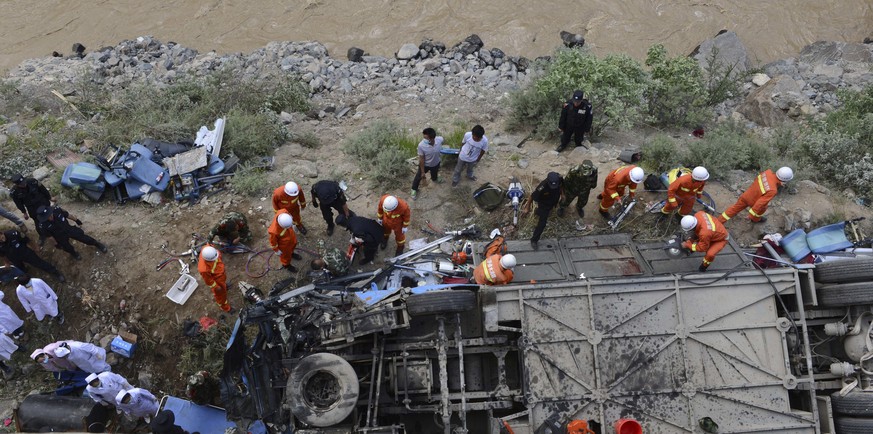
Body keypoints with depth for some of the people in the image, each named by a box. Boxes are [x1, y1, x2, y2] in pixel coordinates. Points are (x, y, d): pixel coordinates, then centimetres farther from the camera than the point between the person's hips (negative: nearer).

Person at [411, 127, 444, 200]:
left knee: (434, 174, 35)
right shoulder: (421, 145, -39)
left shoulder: (440, 139, -34)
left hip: (436, 163, 3)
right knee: (419, 177, 22)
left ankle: (434, 179, 71)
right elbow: (421, 159, -25)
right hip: (425, 164, -3)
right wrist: (422, 172, -14)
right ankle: (414, 190, 50)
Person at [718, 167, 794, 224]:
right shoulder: (772, 190, -39)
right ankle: (756, 219, 57)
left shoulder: (768, 172, -22)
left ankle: (719, 221, 31)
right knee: (762, 208, 29)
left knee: (735, 208, 22)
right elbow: (760, 203, -33)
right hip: (753, 201, -5)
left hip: (746, 195, 5)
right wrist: (751, 215, -24)